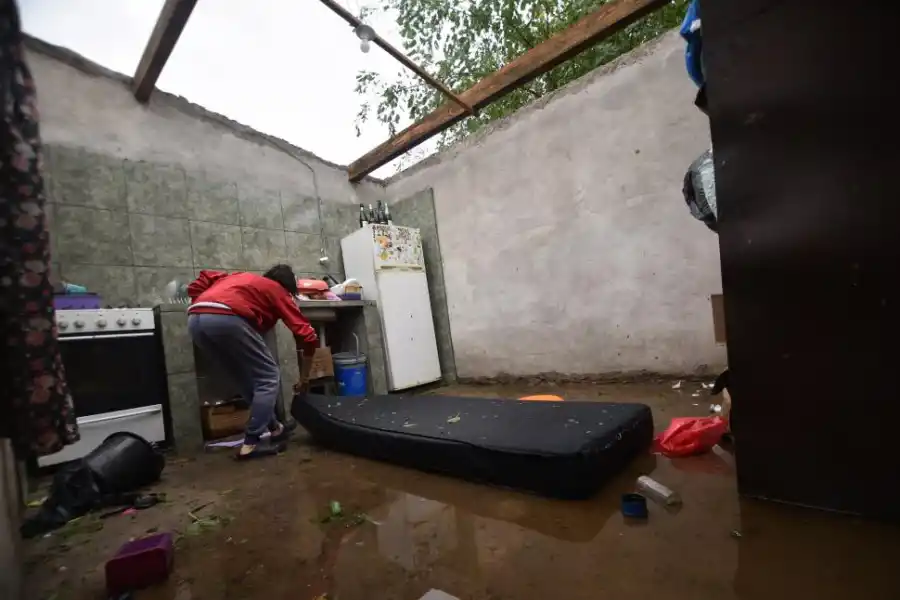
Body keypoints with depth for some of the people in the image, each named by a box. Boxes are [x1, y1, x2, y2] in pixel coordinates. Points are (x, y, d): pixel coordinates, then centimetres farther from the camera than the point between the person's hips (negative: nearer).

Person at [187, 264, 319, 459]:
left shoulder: (241, 277, 36)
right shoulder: (278, 291, 20)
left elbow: (199, 283, 24)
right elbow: (308, 337, 12)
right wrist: (304, 377, 21)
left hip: (194, 320, 7)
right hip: (226, 319, -7)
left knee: (248, 379, 21)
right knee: (269, 378, 8)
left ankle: (274, 429, 30)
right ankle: (251, 443, 6)